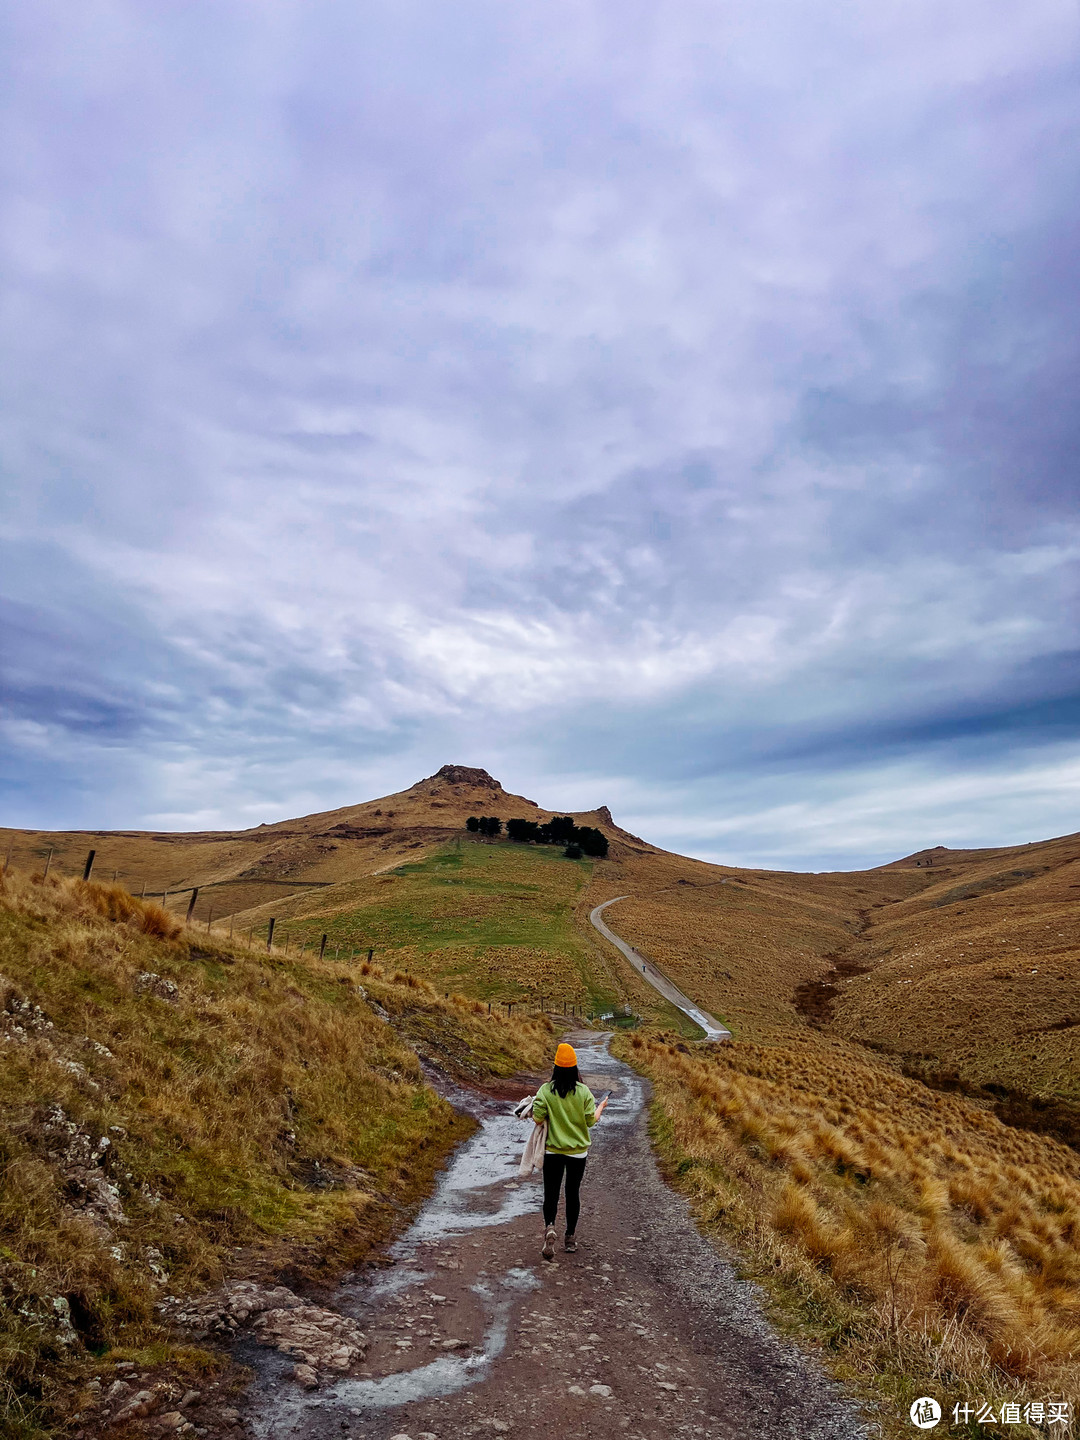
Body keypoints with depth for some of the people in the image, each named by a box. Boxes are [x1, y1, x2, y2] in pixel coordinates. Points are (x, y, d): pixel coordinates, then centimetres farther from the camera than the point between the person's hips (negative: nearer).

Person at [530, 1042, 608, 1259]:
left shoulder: (546, 1090, -12)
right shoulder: (583, 1091, -10)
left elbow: (538, 1119, -13)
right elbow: (590, 1121, -6)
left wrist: (534, 1108, 8)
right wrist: (601, 1107, 13)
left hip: (553, 1151, -1)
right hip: (578, 1151, 1)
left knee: (551, 1193, 7)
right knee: (573, 1193, 16)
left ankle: (549, 1227, -18)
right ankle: (570, 1238, 26)